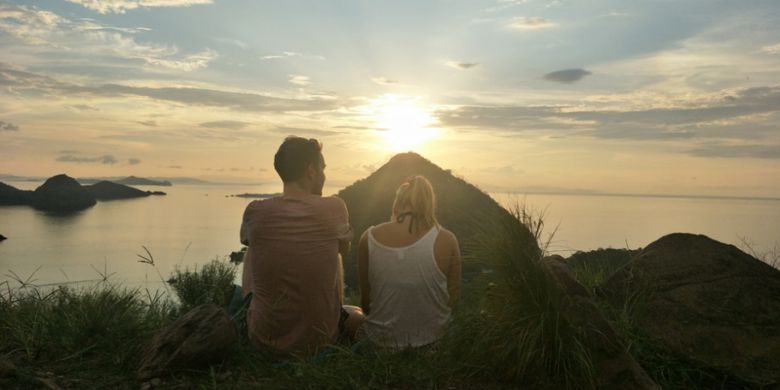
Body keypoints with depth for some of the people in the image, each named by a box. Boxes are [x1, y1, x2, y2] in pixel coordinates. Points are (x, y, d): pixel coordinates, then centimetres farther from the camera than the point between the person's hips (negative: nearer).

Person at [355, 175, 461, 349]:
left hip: (382, 339, 0)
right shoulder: (446, 241, -15)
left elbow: (365, 302, -4)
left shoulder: (369, 238, -12)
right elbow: (453, 298, -5)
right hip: (432, 338, 0)